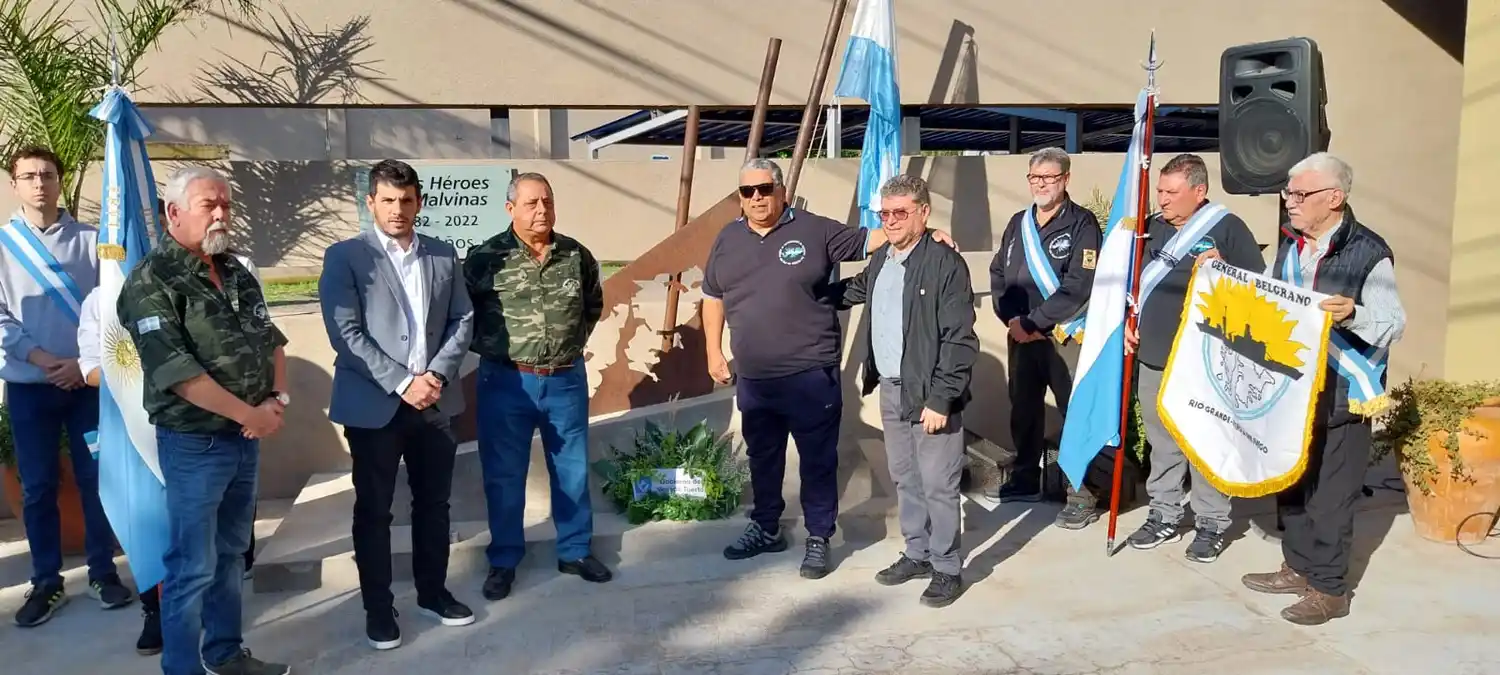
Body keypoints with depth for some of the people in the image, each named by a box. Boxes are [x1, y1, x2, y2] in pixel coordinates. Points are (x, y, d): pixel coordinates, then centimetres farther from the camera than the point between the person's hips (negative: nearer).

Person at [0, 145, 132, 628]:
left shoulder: (89, 240, 2)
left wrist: (86, 361, -10)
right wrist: (45, 360, -13)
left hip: (88, 380, 0)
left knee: (95, 478, 6)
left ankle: (103, 572, 18)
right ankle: (46, 583, 18)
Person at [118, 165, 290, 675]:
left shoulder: (236, 274, 9)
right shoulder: (151, 281, -13)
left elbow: (271, 340, 13)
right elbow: (176, 372, -21)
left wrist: (278, 399, -5)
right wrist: (252, 414, -16)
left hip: (246, 439, 7)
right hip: (194, 443, -7)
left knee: (230, 553, 18)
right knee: (193, 567, 1)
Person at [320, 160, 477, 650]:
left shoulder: (443, 256, 9)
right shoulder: (344, 257, -4)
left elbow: (462, 320, 7)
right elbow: (346, 334, -12)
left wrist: (436, 375, -9)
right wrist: (402, 382, -18)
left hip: (434, 402, 4)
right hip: (373, 405, -4)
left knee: (434, 503, 14)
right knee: (373, 511, 8)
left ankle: (433, 592, 30)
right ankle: (378, 608, 21)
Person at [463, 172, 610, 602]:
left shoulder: (577, 256, 2)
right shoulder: (486, 258, -8)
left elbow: (594, 304, 18)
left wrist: (575, 340, 10)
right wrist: (489, 346, 0)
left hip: (567, 379, 3)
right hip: (506, 381, -2)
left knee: (572, 469, 12)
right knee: (504, 475, 8)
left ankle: (576, 551, 28)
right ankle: (503, 561, 24)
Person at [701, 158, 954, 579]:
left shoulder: (814, 230, -4)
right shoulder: (728, 240, 8)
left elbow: (866, 241, -2)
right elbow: (713, 297, 15)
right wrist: (714, 352, 12)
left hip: (810, 374, -4)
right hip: (753, 377, 5)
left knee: (817, 459, 4)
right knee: (762, 457, 19)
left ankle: (818, 539, 18)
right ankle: (766, 528, 36)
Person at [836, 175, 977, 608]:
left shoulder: (946, 264, -15)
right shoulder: (879, 260, 9)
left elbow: (960, 341, -17)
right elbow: (854, 291, 31)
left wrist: (940, 399, -19)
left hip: (928, 394, -7)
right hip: (890, 390, 8)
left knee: (937, 486, 2)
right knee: (904, 479, 17)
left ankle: (948, 568, 16)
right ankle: (917, 554, 32)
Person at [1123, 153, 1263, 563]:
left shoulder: (1226, 227, -6)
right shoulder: (1151, 228, 11)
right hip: (1153, 358, 6)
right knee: (1161, 442, 14)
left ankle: (1211, 524, 15)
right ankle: (1164, 516, 26)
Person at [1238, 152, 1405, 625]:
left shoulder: (1368, 253, -13)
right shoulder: (1290, 243, 8)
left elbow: (1394, 325, -14)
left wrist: (1353, 314, -32)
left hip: (1340, 396, -7)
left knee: (1330, 493, 2)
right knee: (1290, 481, 16)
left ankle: (1329, 589, 15)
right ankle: (1299, 567, 32)